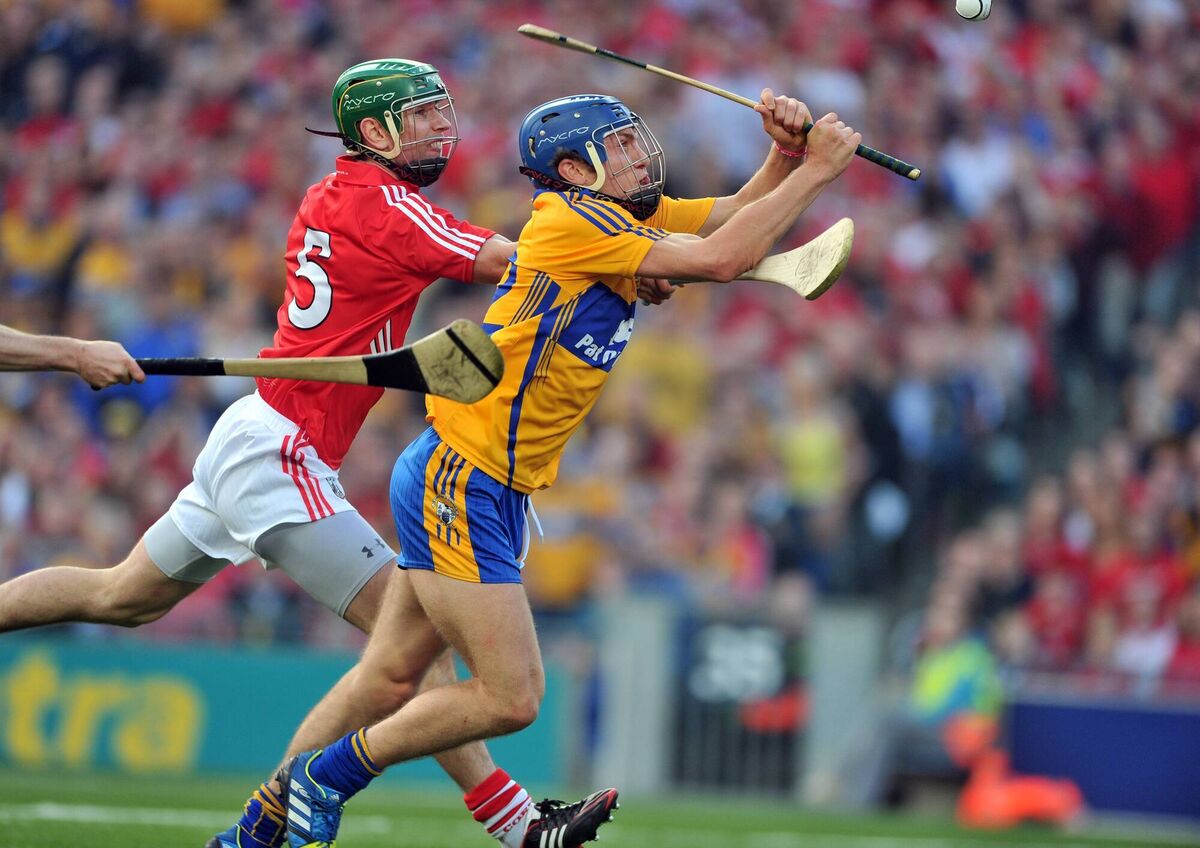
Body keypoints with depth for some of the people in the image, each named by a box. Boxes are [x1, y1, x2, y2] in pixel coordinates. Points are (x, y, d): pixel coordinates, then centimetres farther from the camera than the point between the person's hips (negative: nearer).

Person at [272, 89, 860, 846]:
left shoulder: (628, 217, 11)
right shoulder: (571, 220, -16)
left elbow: (739, 215, 13)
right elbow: (720, 258, -22)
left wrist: (786, 153, -7)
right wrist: (815, 171, -16)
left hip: (494, 494, 9)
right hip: (458, 486, -9)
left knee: (384, 682, 12)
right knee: (510, 697, -9)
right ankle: (326, 778, 4)